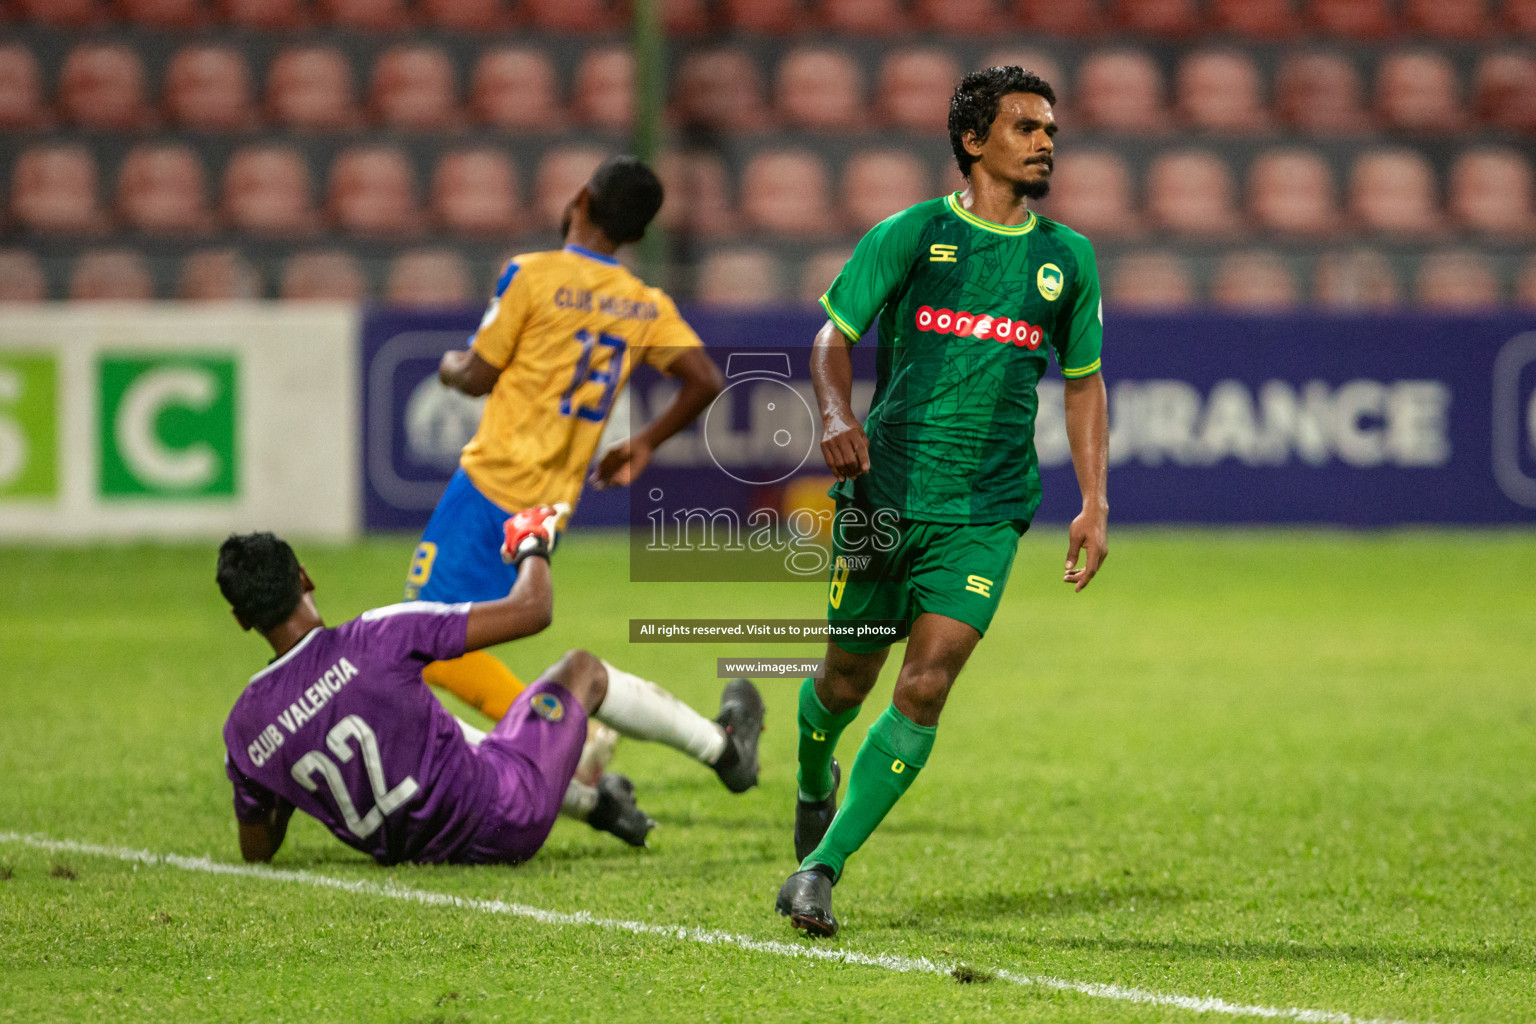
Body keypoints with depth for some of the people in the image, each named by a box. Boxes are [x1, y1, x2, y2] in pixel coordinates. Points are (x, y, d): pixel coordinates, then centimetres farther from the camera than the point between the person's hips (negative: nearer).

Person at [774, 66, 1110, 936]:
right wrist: (838, 414, -18)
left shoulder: (1067, 258, 9)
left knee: (926, 688, -13)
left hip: (988, 509, 1)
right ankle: (814, 784, 43)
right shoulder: (911, 235, 1)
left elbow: (1085, 382, 18)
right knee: (850, 676, 9)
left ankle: (823, 867, -8)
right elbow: (833, 337, 3)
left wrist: (1094, 504, 9)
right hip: (887, 488, -1)